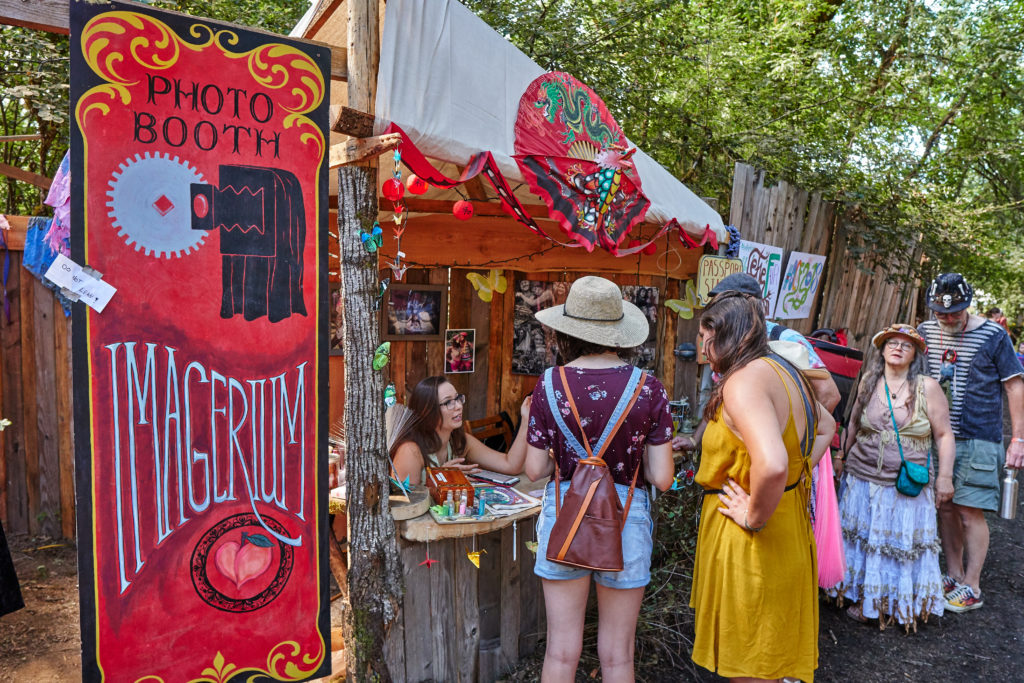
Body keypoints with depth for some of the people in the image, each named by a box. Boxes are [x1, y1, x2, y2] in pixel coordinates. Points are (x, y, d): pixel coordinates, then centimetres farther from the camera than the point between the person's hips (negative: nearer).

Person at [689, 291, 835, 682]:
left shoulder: (742, 381, -24)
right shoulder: (783, 371, 7)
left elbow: (771, 465, -39)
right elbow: (826, 428, 24)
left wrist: (754, 516, -22)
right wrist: (796, 477, 14)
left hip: (751, 543, -9)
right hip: (789, 530, 9)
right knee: (771, 648, 26)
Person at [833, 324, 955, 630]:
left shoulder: (927, 387, -6)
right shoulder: (868, 383, 3)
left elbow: (944, 435, -3)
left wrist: (945, 477, -7)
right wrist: (843, 459, 18)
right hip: (863, 479, 3)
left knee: (903, 546, 5)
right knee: (862, 540, 12)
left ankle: (902, 605, 24)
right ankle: (865, 599, 29)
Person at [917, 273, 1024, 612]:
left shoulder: (992, 335, -4)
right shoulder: (925, 331, 6)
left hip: (978, 441, -4)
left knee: (970, 512, -3)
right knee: (945, 507, 10)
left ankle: (972, 587, 9)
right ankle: (954, 575, 24)